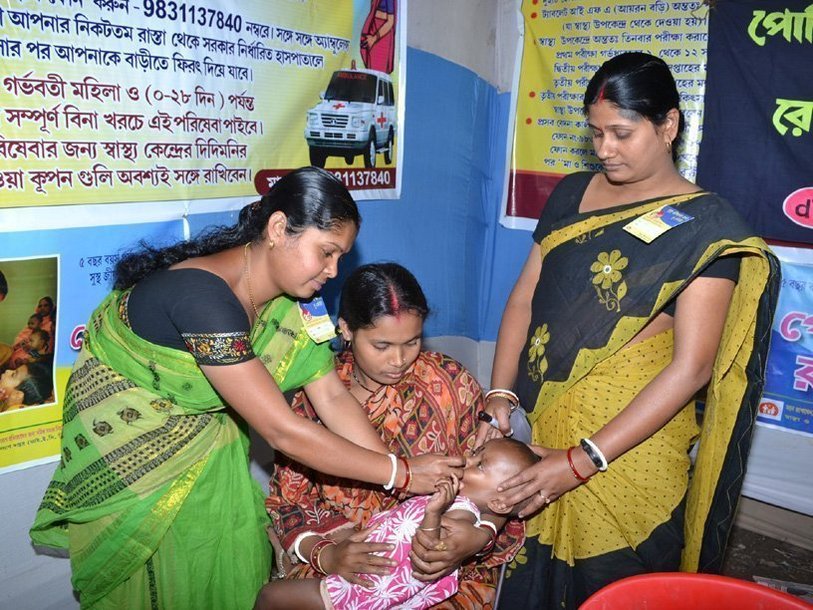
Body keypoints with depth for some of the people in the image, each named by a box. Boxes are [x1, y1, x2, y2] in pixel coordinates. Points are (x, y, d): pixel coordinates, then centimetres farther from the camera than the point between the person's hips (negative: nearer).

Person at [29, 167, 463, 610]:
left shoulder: (289, 294, -11)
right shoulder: (204, 295, -36)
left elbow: (332, 397, -13)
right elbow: (282, 431, -36)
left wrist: (414, 495, -19)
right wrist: (401, 473, -30)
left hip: (206, 432, 6)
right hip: (129, 441, -6)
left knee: (235, 565, 12)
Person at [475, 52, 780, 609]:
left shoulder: (706, 225, -10)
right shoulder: (572, 194, 6)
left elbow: (691, 367, -16)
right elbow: (524, 298, 6)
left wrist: (583, 460, -21)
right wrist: (500, 398, -7)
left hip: (627, 441, -4)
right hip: (538, 427, 5)